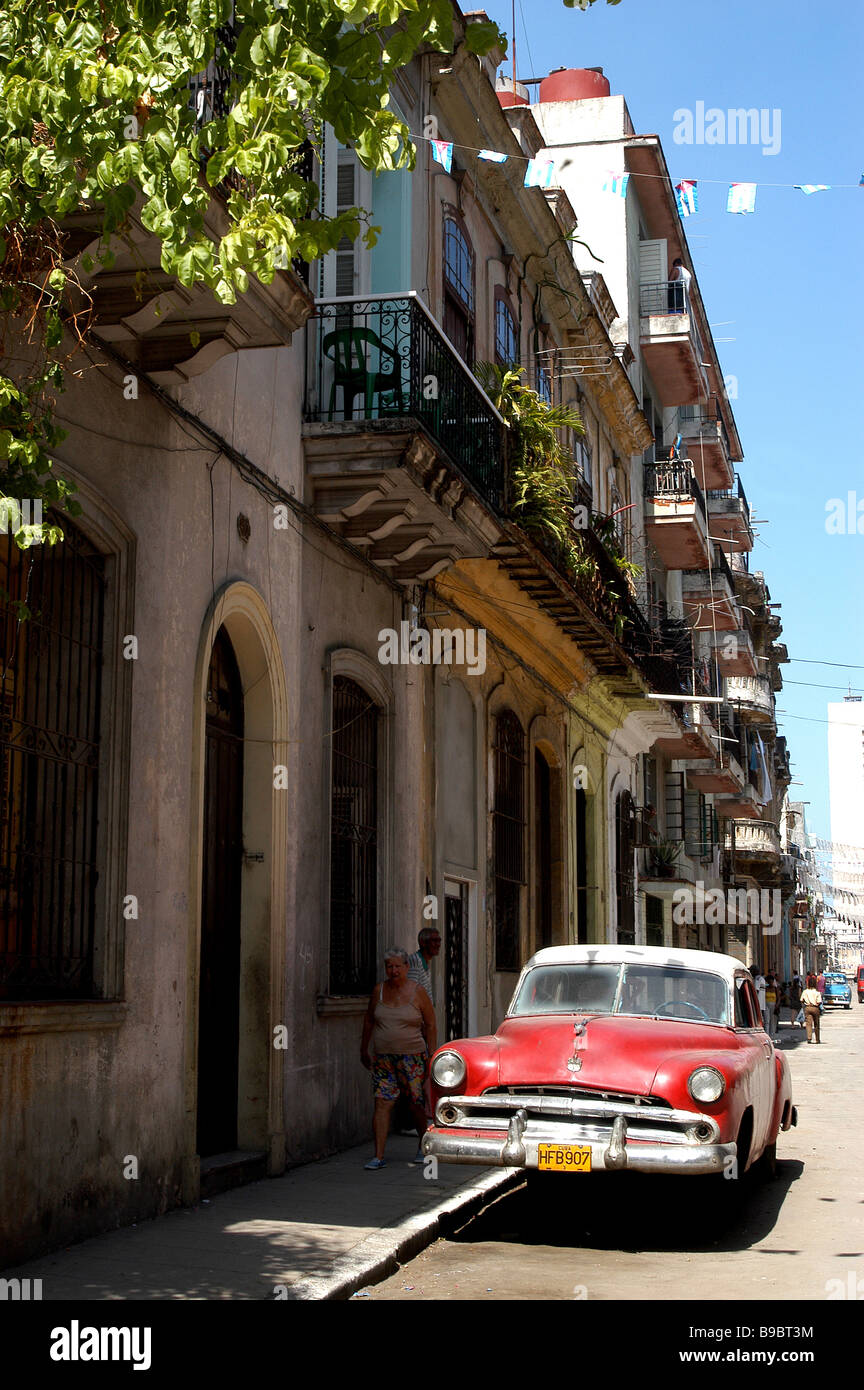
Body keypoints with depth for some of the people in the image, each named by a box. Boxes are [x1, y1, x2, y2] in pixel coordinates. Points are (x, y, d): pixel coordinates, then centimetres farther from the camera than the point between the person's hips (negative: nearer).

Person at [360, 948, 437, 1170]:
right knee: (382, 1104, -6)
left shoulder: (417, 991, -2)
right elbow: (369, 1020, 17)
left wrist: (431, 1056, -3)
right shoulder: (379, 991, 6)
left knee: (417, 1105, 5)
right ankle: (379, 1156, -5)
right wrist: (364, 1050, 20)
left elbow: (430, 1024, 1)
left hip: (412, 1057, -2)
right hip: (382, 1058, 2)